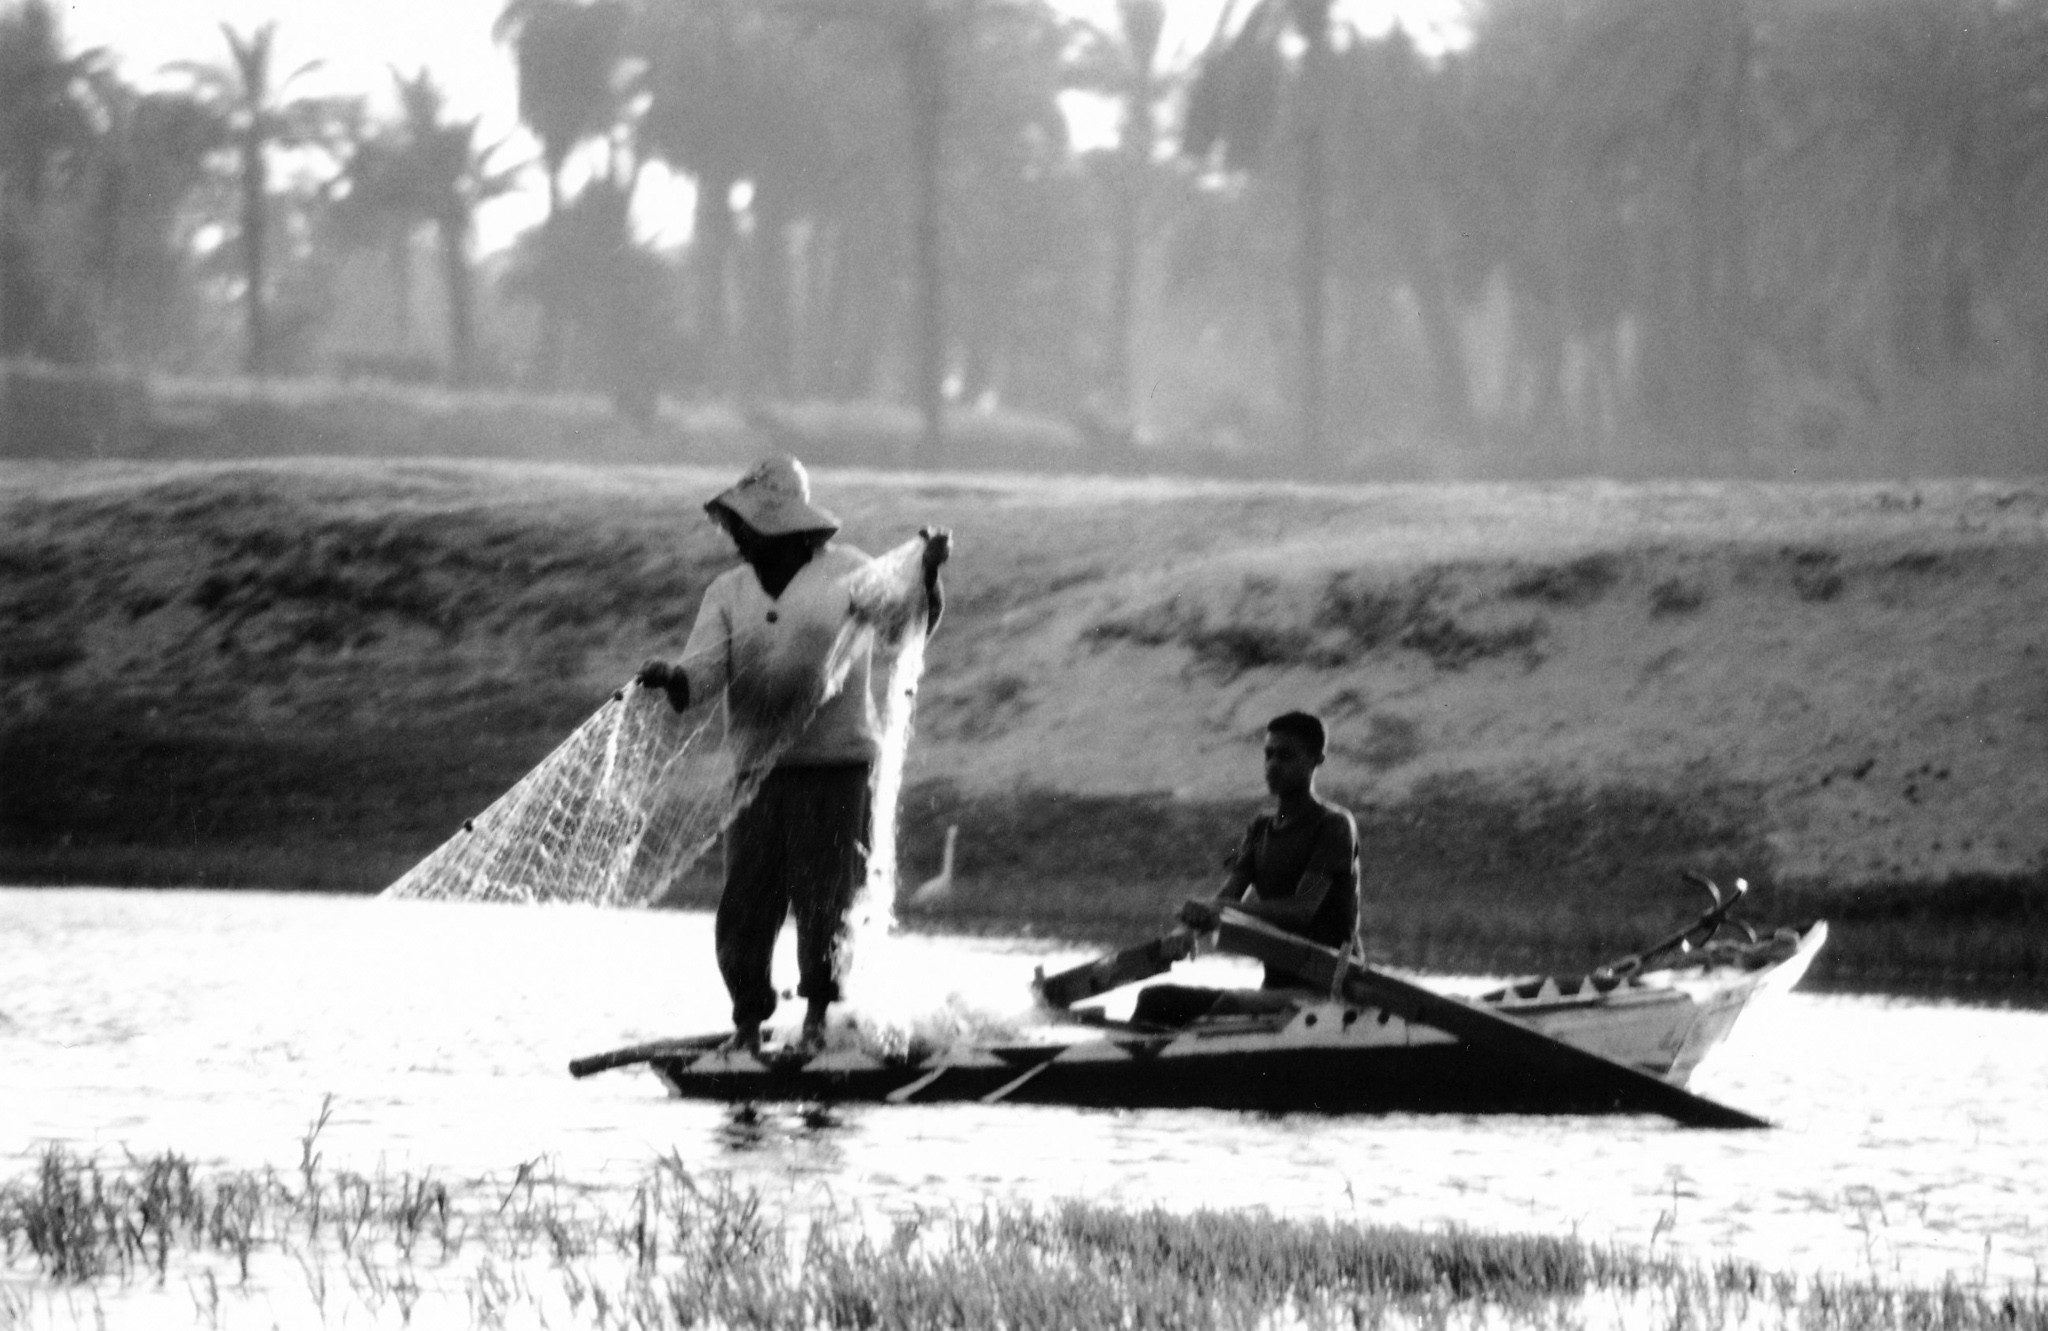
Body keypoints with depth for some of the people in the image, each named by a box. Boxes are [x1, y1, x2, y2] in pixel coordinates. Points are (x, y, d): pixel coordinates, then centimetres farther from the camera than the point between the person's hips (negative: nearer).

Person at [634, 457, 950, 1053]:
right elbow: (706, 665, 0)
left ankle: (819, 1015, 10)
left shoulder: (845, 572, 3)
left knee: (824, 900, -4)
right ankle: (748, 1022, 13)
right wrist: (673, 678, -23)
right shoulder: (729, 591, 12)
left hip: (837, 764, -3)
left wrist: (927, 578, -19)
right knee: (745, 903, 1)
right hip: (758, 772, 3)